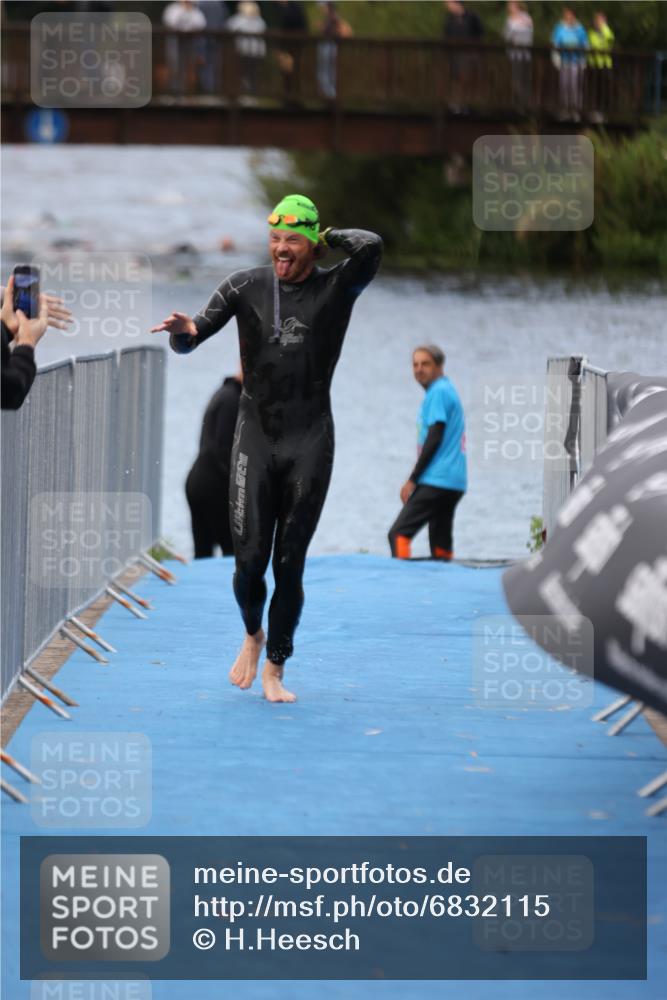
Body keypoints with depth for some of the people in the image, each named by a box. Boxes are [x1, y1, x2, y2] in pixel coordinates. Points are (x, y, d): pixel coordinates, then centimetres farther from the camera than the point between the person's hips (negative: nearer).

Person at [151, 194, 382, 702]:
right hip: (256, 440, 1)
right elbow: (189, 340, 0)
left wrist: (329, 237, -4)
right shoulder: (246, 287, 3)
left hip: (309, 444, -1)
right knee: (250, 559, -2)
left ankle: (275, 669, 14)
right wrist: (184, 331, -24)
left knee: (290, 565, 0)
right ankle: (253, 635, 29)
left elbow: (371, 246, -22)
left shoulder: (336, 288, -1)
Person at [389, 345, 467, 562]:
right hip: (455, 483, 10)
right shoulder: (448, 391, 21)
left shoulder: (438, 392, -8)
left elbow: (434, 438, -14)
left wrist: (412, 480, -12)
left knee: (399, 533, -13)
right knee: (441, 542, 8)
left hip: (435, 480, -10)